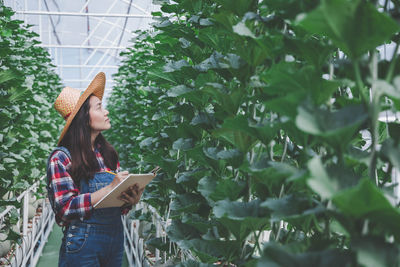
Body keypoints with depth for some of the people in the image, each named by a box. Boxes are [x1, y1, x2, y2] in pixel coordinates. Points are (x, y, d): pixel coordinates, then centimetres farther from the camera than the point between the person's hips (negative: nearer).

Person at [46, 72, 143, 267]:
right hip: (83, 246, -6)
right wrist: (109, 189, -23)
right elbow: (65, 207, -18)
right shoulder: (61, 157, -10)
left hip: (116, 239, 6)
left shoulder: (108, 153, 7)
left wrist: (131, 200, -10)